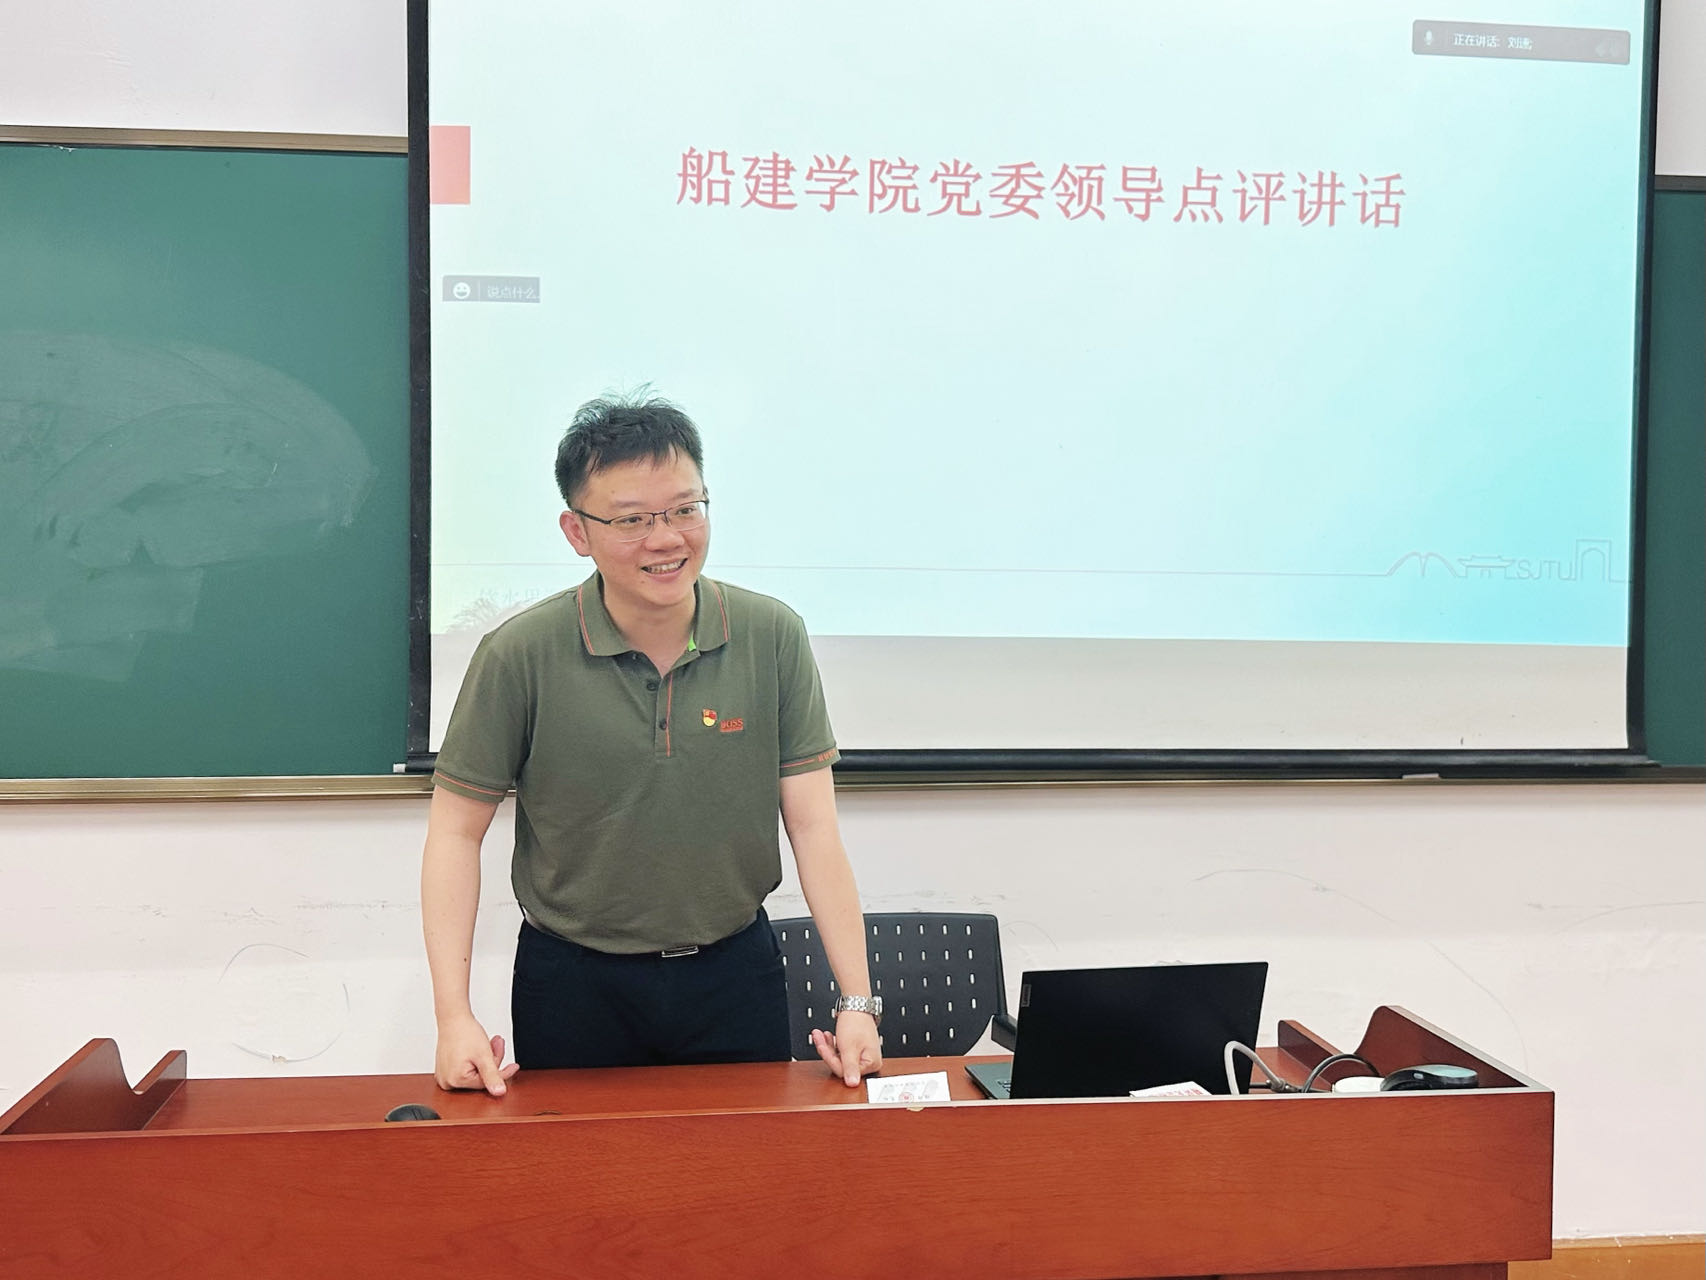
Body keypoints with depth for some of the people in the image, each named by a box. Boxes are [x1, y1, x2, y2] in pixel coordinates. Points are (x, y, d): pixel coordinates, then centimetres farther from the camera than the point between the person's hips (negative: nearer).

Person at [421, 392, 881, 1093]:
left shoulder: (773, 637, -8)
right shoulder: (519, 656, -12)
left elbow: (813, 825, -6)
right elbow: (456, 832, -6)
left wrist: (856, 1001, -10)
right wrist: (454, 1017, -13)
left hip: (735, 975, 2)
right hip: (572, 983, -1)